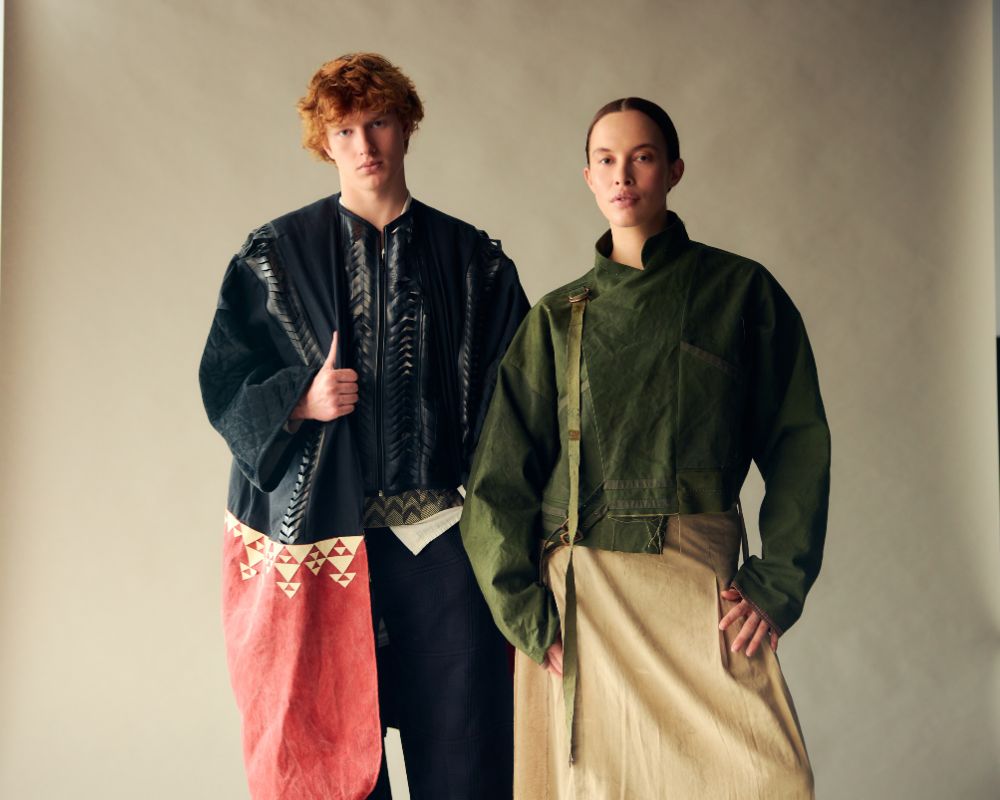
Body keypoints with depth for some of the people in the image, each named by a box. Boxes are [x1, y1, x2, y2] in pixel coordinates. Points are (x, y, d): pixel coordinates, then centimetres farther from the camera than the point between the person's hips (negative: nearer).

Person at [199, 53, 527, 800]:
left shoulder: (474, 259, 7)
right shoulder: (276, 256, 5)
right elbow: (224, 381, 4)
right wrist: (299, 401, -15)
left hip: (442, 533, 1)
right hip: (318, 535, 0)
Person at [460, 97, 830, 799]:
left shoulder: (742, 292, 8)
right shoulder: (557, 319, 12)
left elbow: (799, 444, 5)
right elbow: (500, 479, 8)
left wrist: (775, 586, -5)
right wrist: (524, 611, -3)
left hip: (701, 587, -1)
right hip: (575, 599, 2)